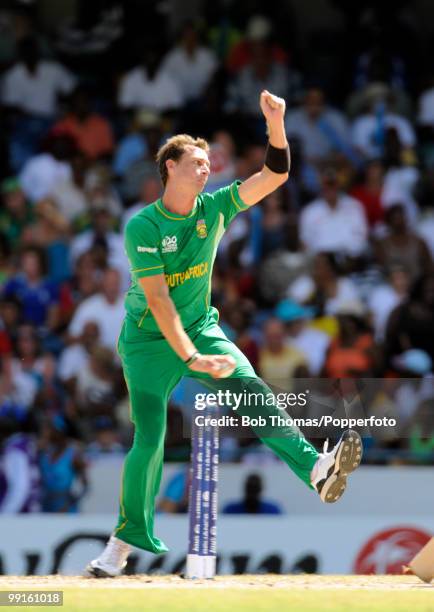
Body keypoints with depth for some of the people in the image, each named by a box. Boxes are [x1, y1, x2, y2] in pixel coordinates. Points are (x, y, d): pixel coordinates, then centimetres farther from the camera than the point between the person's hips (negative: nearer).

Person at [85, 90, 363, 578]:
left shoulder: (213, 209, -1)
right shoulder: (143, 227, -16)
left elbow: (274, 175, -6)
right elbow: (157, 300, -23)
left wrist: (275, 124, -23)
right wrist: (191, 358, -32)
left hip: (200, 328, 4)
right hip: (150, 341, -4)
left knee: (252, 390, -21)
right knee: (149, 440, -9)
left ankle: (316, 470, -38)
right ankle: (126, 540, 5)